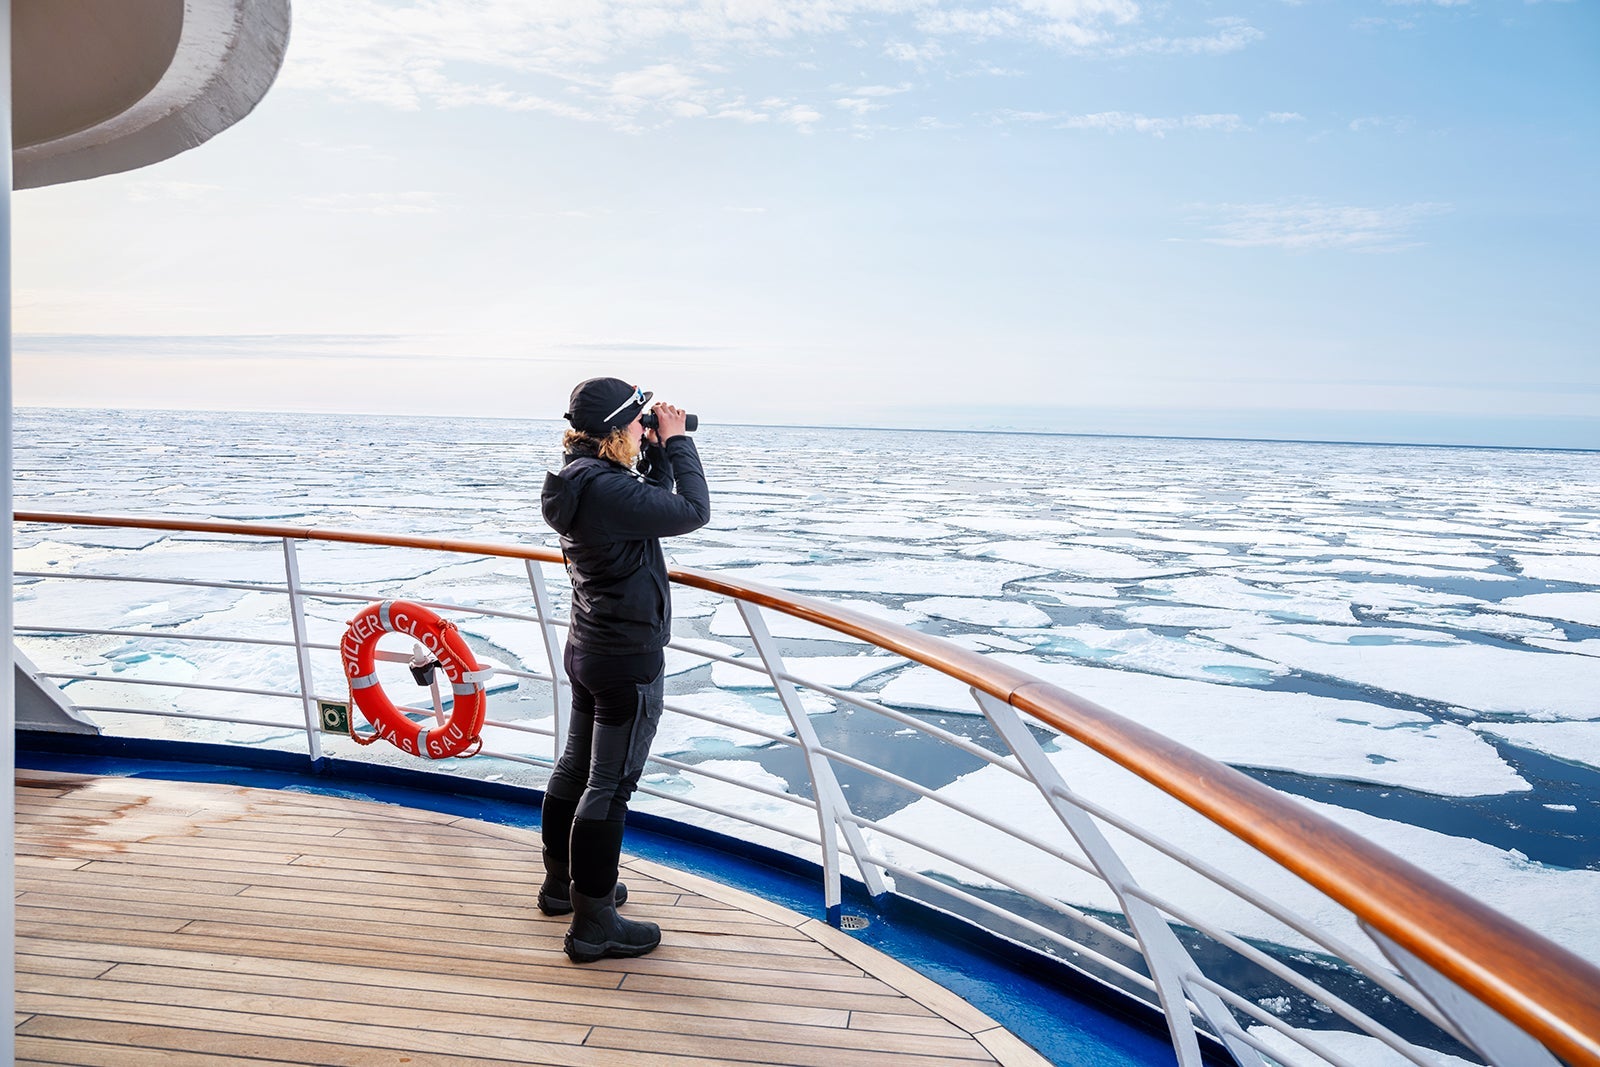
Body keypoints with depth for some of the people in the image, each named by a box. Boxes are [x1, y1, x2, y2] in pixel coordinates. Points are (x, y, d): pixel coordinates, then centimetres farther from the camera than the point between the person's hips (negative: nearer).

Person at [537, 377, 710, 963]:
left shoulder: (580, 480, 5)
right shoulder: (607, 490, -26)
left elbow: (650, 501, 17)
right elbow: (692, 511, -19)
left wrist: (658, 451, 6)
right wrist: (677, 442, -8)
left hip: (589, 650, 10)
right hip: (628, 661, -10)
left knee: (577, 768, 21)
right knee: (609, 787, -2)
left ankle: (562, 882, 39)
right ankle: (593, 926, 8)